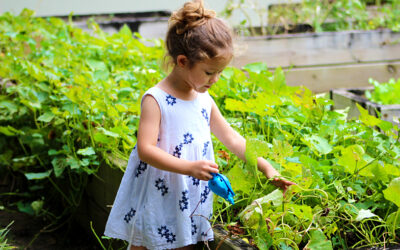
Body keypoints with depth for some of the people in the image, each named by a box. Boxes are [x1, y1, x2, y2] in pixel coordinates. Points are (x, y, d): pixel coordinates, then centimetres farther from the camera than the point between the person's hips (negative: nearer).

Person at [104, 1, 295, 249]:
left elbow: (232, 139, 14)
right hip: (155, 204, -6)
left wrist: (266, 167, 6)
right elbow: (145, 149, -23)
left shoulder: (205, 100, 7)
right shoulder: (155, 100, -15)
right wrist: (190, 168, -31)